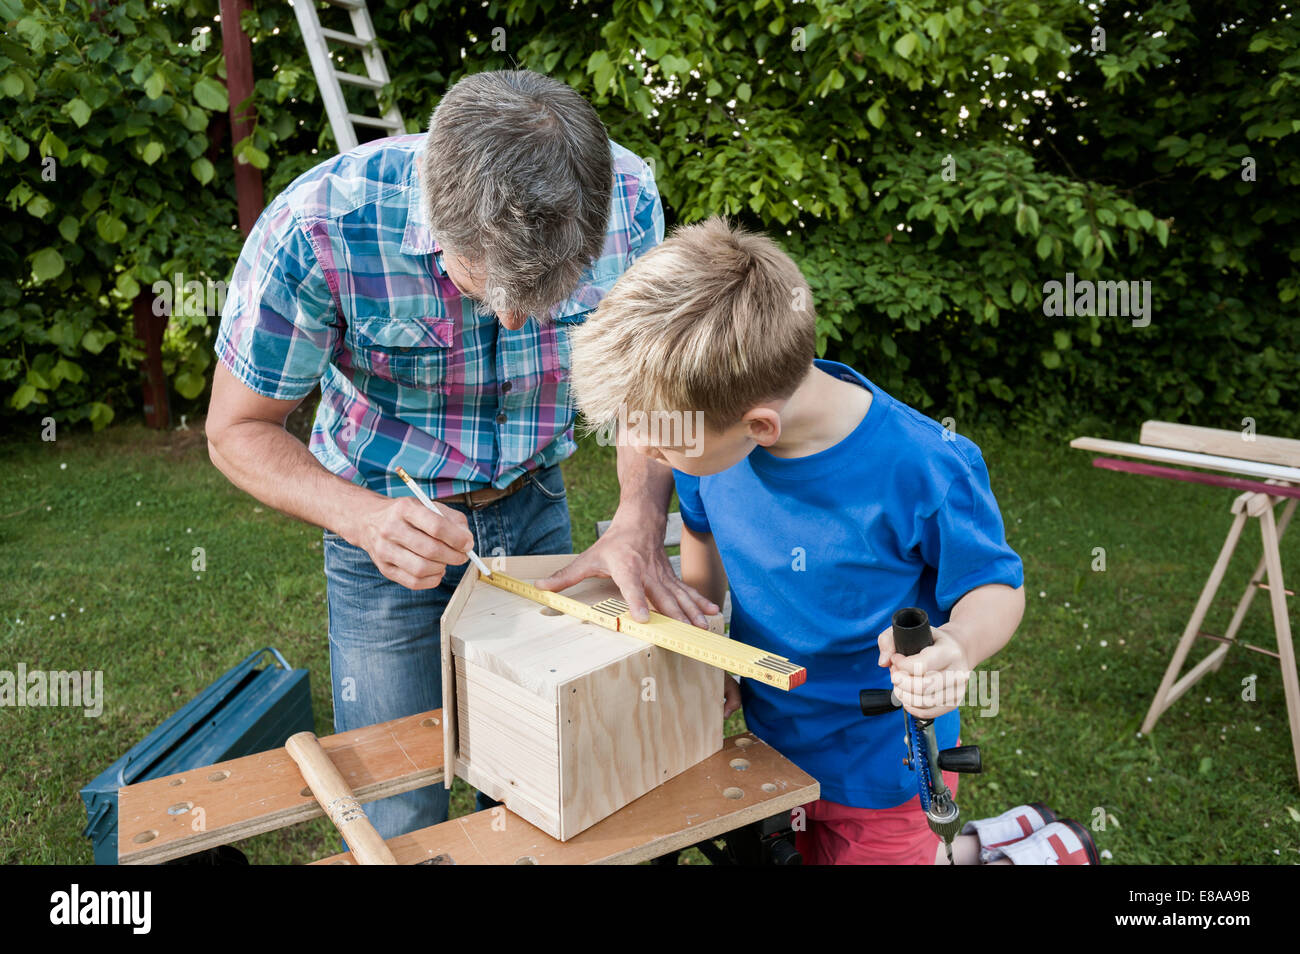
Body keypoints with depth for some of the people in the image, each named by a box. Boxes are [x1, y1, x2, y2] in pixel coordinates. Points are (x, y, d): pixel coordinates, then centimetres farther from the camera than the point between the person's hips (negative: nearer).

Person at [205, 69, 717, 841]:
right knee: (400, 817, 7)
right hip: (391, 523, -2)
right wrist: (363, 517, -35)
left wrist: (640, 525, -25)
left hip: (535, 508, 3)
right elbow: (239, 430, -17)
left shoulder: (628, 195, -22)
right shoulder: (318, 229, -30)